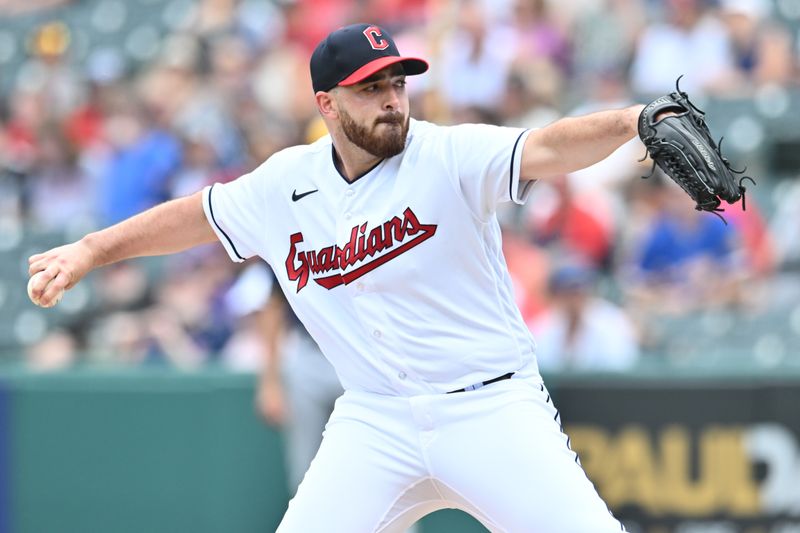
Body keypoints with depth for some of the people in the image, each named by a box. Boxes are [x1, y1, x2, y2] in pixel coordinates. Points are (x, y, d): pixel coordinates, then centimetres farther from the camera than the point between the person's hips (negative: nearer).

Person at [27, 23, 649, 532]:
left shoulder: (451, 157, -11)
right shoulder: (284, 186, 3)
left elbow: (548, 148, -28)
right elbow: (196, 214, 20)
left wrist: (628, 121, -47)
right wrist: (89, 251, 23)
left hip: (492, 410, -3)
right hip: (375, 420, 3)